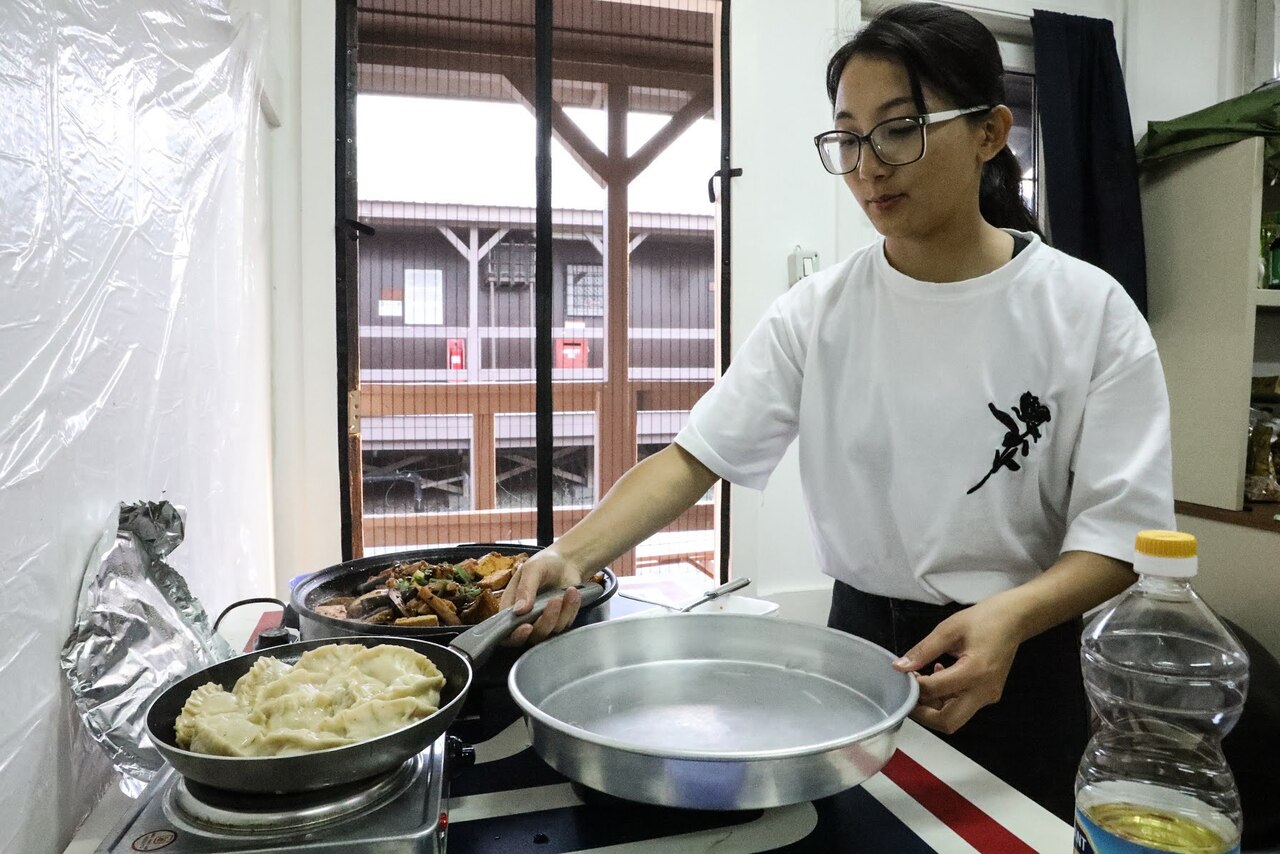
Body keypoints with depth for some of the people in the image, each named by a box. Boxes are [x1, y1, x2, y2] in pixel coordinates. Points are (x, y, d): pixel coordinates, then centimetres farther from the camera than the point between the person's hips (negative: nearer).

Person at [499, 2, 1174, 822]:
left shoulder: (1087, 310, -11)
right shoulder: (820, 310, -7)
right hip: (860, 641, 2)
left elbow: (1120, 529, -12)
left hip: (1018, 663, -1)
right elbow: (696, 454, -13)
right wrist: (573, 555, -27)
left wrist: (1010, 617, -31)